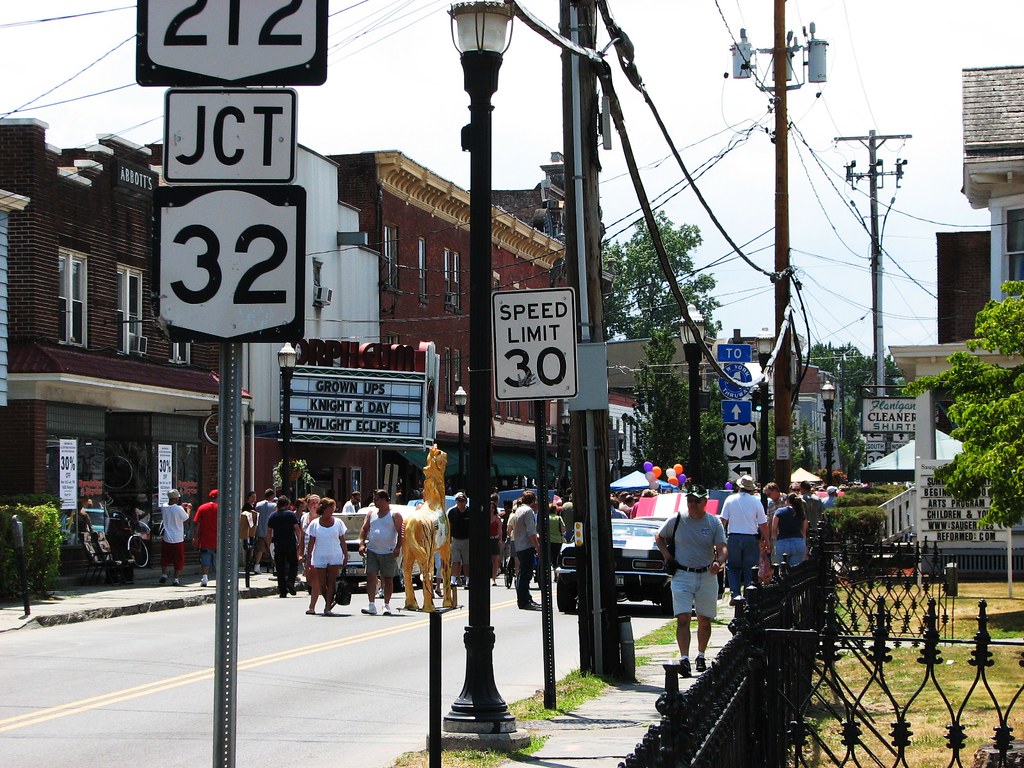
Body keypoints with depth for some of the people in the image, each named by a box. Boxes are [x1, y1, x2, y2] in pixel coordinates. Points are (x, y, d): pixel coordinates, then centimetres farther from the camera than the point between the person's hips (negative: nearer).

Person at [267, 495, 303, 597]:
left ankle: (282, 591, 2)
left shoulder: (273, 516, 9)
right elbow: (297, 529, -6)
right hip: (290, 543, -3)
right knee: (293, 564, 7)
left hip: (278, 544, 3)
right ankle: (290, 581, -17)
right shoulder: (291, 514, -2)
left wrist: (269, 545, 12)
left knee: (280, 567, 5)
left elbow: (269, 532, 8)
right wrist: (299, 542, 2)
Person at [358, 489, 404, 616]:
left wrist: (398, 548, -16)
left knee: (388, 580, 4)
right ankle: (372, 605, -11)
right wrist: (362, 543, -2)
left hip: (388, 553, -3)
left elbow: (400, 533, -5)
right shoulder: (371, 512, 11)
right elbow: (364, 529, 12)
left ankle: (387, 605, 12)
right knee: (371, 577, -8)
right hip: (372, 551, 3)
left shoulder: (395, 515, -1)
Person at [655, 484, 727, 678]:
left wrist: (718, 562, -28)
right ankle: (684, 659, -18)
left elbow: (722, 548, -7)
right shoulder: (676, 520, 1)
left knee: (705, 620, 9)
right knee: (683, 618, -12)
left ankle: (701, 656, 26)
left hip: (707, 576, 1)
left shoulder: (714, 523, 0)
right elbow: (659, 537, 17)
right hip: (682, 575, -1)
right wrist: (666, 555, 2)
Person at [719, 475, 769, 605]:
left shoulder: (730, 500, 0)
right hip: (751, 539, 0)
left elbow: (723, 520, 1)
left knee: (733, 567, 11)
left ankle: (735, 593, -5)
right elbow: (763, 524, -1)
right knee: (749, 569, 7)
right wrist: (766, 541, 9)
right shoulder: (756, 502, -2)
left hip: (734, 537, 0)